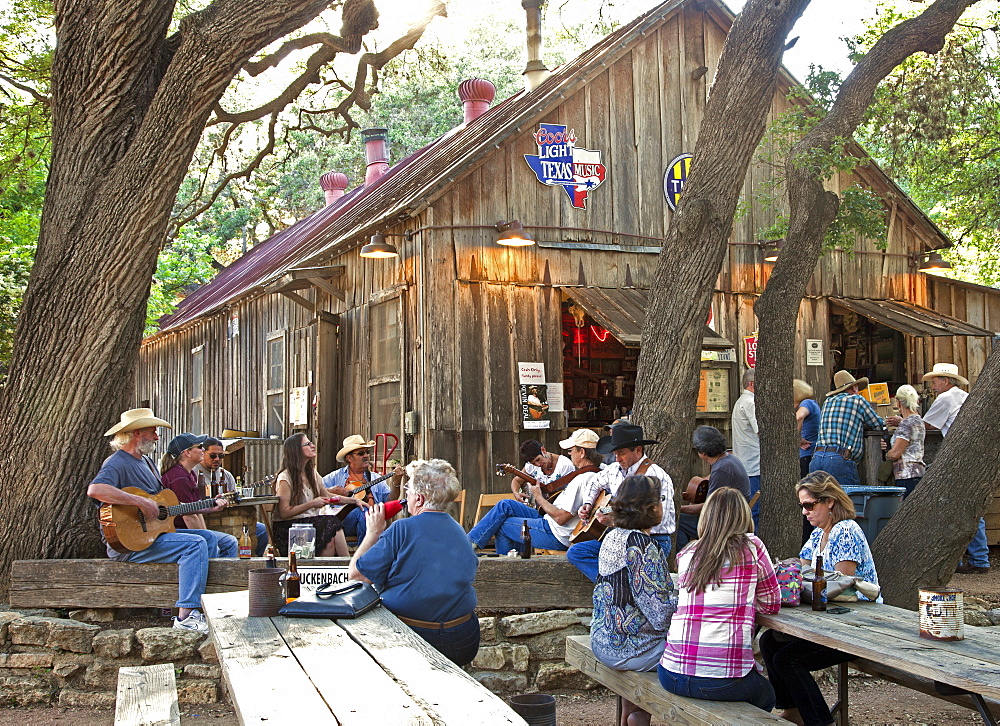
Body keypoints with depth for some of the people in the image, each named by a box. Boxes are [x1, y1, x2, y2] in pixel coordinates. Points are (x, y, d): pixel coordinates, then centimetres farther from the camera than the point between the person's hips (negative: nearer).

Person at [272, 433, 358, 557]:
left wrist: (355, 501, 20)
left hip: (311, 522, 7)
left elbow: (328, 496, 28)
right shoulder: (285, 478, -10)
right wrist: (311, 504, -18)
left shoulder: (312, 473, 15)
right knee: (331, 523, -27)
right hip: (287, 527, -7)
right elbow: (284, 513, -14)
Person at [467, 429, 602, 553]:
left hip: (556, 537, -10)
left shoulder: (582, 480, -25)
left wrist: (539, 497, -13)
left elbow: (560, 518, -27)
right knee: (506, 505, 12)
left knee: (501, 525, -1)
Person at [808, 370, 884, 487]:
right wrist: (862, 424, 34)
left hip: (816, 458, 6)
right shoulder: (857, 400, 6)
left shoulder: (828, 401, 19)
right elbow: (879, 425, 13)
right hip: (840, 460, -5)